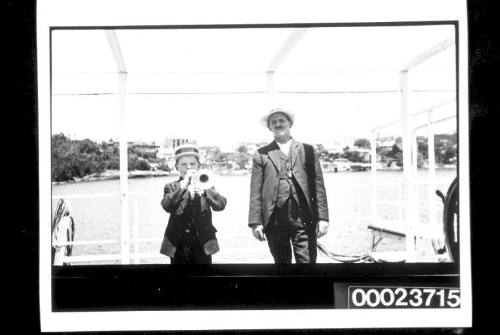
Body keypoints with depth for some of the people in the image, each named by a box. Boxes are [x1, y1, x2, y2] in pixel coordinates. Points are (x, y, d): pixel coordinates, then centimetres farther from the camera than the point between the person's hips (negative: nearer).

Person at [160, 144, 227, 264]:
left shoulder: (205, 185, 7)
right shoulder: (171, 187, 4)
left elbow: (221, 205, -11)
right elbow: (167, 206, -17)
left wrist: (203, 191, -27)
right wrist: (182, 187, -29)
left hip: (203, 244, 1)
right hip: (178, 245, -1)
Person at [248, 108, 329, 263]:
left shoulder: (308, 150, 11)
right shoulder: (261, 154, 9)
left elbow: (318, 186, 6)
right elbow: (255, 191, 4)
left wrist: (323, 217, -2)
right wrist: (255, 222, -4)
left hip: (303, 219, 0)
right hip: (274, 220, 1)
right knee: (281, 261, 9)